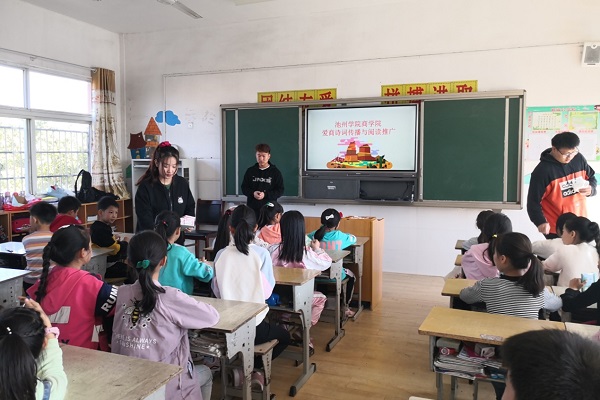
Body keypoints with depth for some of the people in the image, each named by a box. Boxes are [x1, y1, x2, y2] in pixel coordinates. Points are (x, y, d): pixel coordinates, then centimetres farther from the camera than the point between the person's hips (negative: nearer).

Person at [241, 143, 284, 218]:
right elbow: (244, 188, 11)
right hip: (252, 208, 2)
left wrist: (265, 195, -15)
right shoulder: (250, 171, 9)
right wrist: (252, 193, -11)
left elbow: (280, 190, -1)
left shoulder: (275, 172, 2)